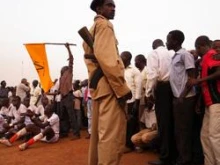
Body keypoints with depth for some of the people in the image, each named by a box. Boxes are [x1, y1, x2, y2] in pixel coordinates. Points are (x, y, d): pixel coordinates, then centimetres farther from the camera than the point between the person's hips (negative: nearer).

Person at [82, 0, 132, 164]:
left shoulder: (91, 29, 26)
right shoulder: (104, 24, -4)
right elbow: (107, 58, -18)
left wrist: (95, 81, 17)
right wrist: (122, 88, -19)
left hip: (98, 85, 10)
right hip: (109, 85, -10)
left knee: (100, 132, 15)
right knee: (113, 135, -10)